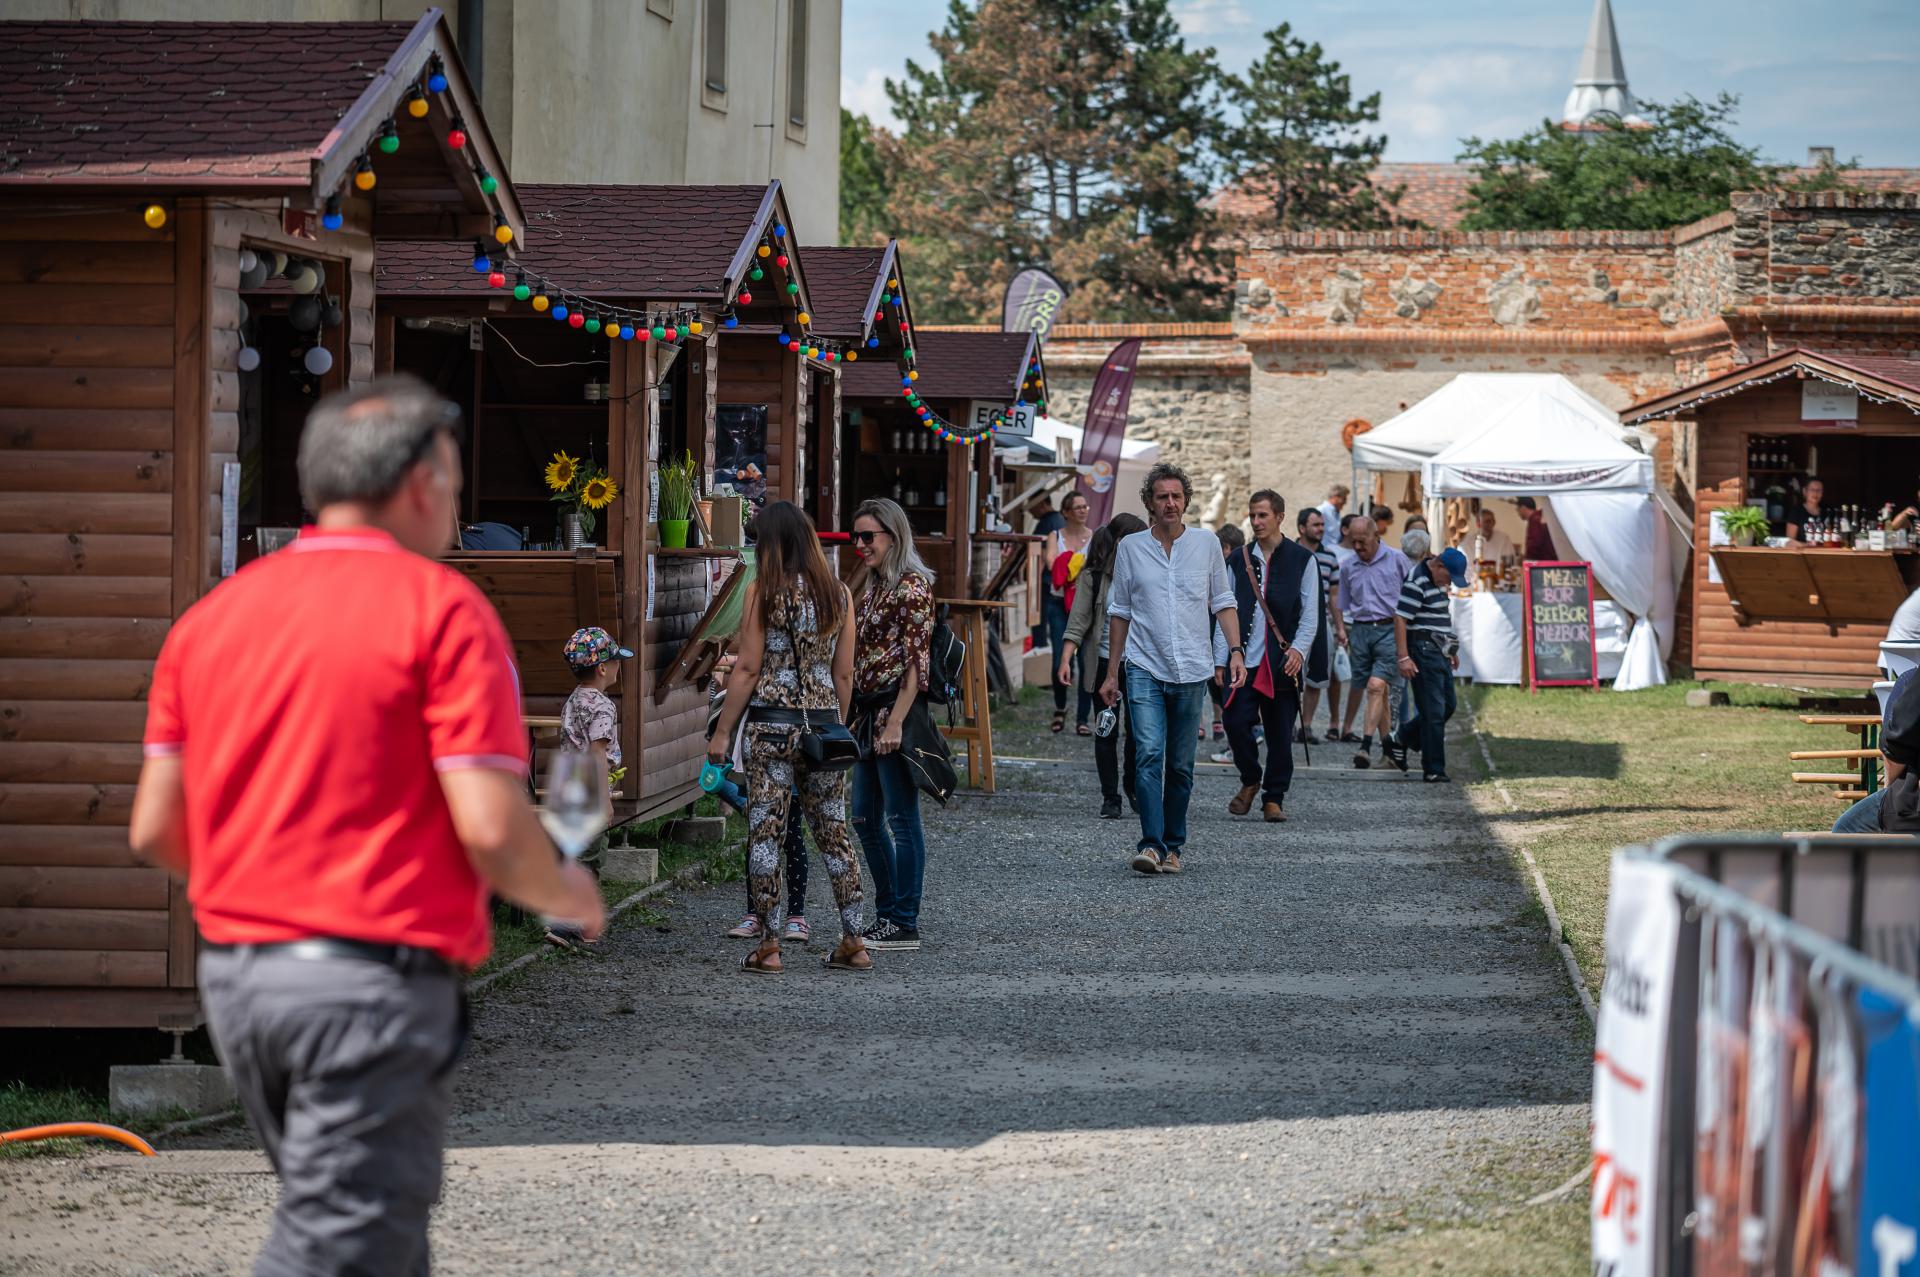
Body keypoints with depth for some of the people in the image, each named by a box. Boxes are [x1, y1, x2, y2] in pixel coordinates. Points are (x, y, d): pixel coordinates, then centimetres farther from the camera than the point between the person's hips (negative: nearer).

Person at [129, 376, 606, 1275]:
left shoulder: (211, 616, 11)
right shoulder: (440, 608, -7)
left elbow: (154, 830, 9)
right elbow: (491, 828, -15)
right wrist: (568, 894, 6)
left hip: (233, 973, 7)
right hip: (374, 977, -7)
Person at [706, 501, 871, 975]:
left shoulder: (763, 593, -6)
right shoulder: (838, 594, 7)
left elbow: (747, 669, -8)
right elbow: (844, 674, 9)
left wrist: (722, 732, -2)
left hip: (771, 723, -4)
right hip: (823, 722, 5)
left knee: (766, 833, 0)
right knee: (834, 832, 11)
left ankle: (769, 946, 0)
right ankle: (853, 942, 13)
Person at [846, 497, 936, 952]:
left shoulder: (912, 586, -12)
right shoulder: (869, 586, 16)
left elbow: (916, 660, -17)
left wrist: (895, 723, -21)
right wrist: (854, 716, 16)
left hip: (896, 710, -9)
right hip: (867, 711, 9)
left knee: (901, 818, -4)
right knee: (865, 818, 12)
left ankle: (904, 923, 0)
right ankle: (886, 912, 21)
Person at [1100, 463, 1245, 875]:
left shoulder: (1207, 544, 6)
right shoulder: (1130, 548, 5)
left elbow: (1223, 602, 11)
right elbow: (1120, 612, 12)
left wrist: (1235, 650, -3)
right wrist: (1112, 672, 11)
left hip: (1191, 670, 1)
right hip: (1144, 667, -1)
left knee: (1181, 766, 6)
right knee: (1149, 755, -16)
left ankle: (1172, 846, 15)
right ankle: (1151, 844, -22)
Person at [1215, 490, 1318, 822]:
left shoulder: (1302, 559, 5)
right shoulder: (1239, 559, 12)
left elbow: (1310, 612, 3)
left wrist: (1299, 648, -13)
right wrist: (1220, 659, 2)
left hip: (1283, 662, -2)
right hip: (1244, 659, 2)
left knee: (1280, 732, 2)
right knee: (1236, 722, -8)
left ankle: (1274, 798, 14)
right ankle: (1250, 782, 16)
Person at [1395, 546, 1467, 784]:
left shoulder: (1437, 581, 16)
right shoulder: (1416, 583, -16)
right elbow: (1400, 619, -20)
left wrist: (1451, 649, 29)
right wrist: (1403, 657, -24)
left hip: (1439, 651, 10)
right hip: (1423, 652, -10)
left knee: (1447, 707, 15)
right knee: (1434, 713, -7)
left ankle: (1402, 739, 26)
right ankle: (1433, 770, -2)